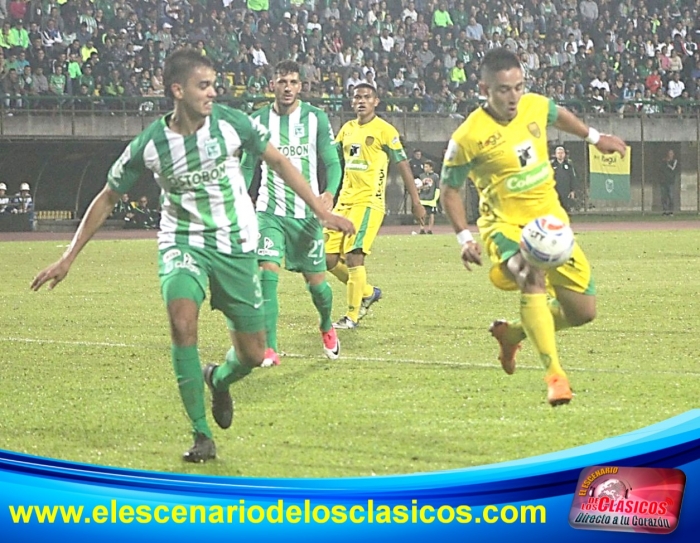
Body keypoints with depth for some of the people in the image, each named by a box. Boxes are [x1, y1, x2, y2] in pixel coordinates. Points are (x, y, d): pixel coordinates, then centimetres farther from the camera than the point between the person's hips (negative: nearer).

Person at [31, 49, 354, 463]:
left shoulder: (231, 123, -11)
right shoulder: (149, 145, -12)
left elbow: (279, 162, 5)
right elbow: (107, 199, 1)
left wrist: (323, 212, 4)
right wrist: (68, 258, 1)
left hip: (236, 246, 2)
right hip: (183, 243, -1)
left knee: (252, 355, 2)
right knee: (182, 321, -30)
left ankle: (219, 379, 41)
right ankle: (202, 436, -19)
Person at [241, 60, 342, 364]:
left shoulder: (316, 119, 0)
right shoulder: (258, 121, 4)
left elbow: (332, 162, 0)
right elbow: (248, 166, 12)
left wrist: (329, 193, -19)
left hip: (307, 213, 0)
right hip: (269, 211, 0)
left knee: (316, 281, 6)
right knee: (267, 274, -17)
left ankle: (327, 326, 39)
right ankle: (269, 348, -16)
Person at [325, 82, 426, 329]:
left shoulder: (385, 131, -5)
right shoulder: (347, 129, 14)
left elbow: (403, 166, -4)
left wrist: (416, 202, -6)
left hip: (368, 202, -7)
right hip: (344, 202, 7)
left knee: (353, 256, -15)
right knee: (329, 259, 3)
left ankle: (352, 315, -7)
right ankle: (367, 292, 24)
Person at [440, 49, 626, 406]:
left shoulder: (535, 106, -5)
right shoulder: (468, 138, -18)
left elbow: (558, 115, 22)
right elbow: (449, 189, -5)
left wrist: (595, 138, 32)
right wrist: (465, 239, -13)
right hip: (506, 225, -6)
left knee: (583, 312, 6)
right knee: (532, 282, -37)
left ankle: (511, 334, 30)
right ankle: (554, 374, -38)